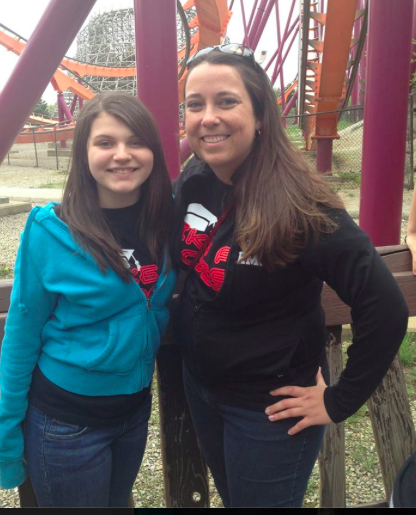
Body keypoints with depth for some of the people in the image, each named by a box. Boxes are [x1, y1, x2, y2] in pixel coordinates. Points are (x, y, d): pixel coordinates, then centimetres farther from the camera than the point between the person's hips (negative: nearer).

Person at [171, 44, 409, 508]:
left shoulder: (299, 205, -27)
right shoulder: (192, 182, -8)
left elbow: (385, 308, -26)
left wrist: (339, 401, -18)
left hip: (269, 406, -6)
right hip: (198, 385, 6)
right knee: (229, 496, 28)